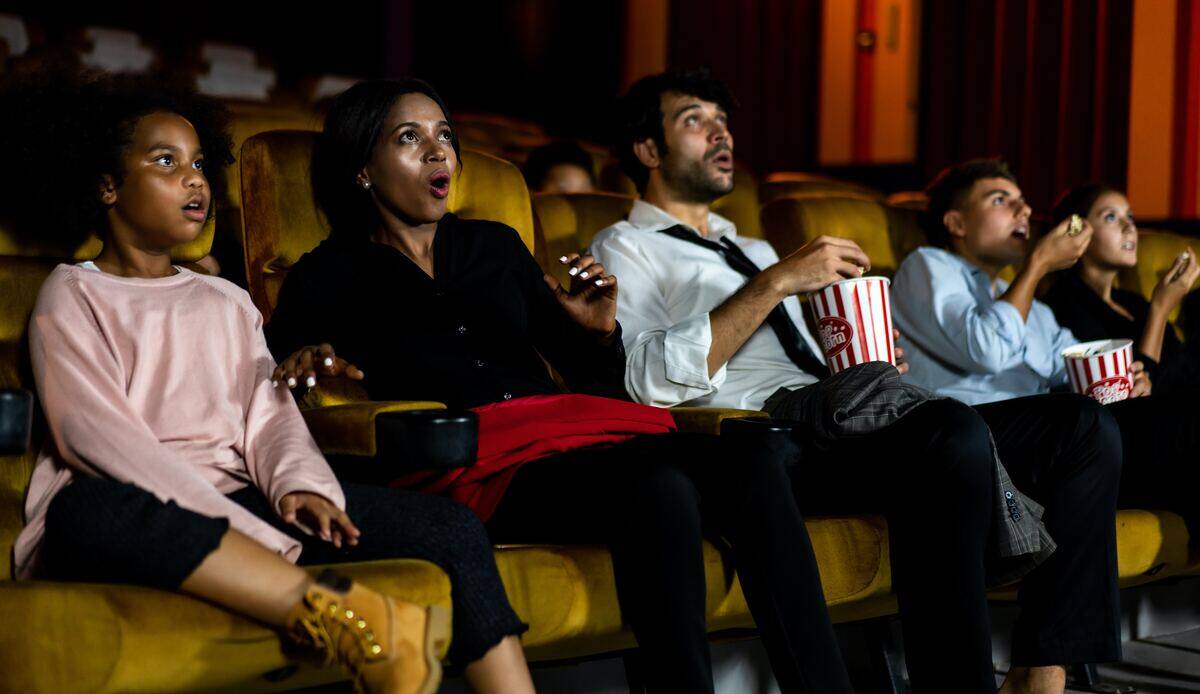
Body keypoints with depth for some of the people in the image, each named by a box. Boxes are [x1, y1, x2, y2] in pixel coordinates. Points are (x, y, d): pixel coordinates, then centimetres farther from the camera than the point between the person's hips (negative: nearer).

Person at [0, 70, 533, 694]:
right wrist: (239, 527, -21)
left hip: (236, 503, 5)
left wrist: (299, 484, -13)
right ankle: (338, 614, -51)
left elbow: (269, 414, 13)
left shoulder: (227, 302, 26)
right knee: (87, 507, -42)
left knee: (449, 526, -15)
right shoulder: (72, 295, 10)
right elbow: (98, 435, -7)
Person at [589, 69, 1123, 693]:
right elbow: (653, 379, -10)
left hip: (841, 420, 8)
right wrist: (776, 281, -12)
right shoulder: (624, 251, 10)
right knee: (954, 431, -37)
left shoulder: (753, 252, 36)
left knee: (1085, 427, -9)